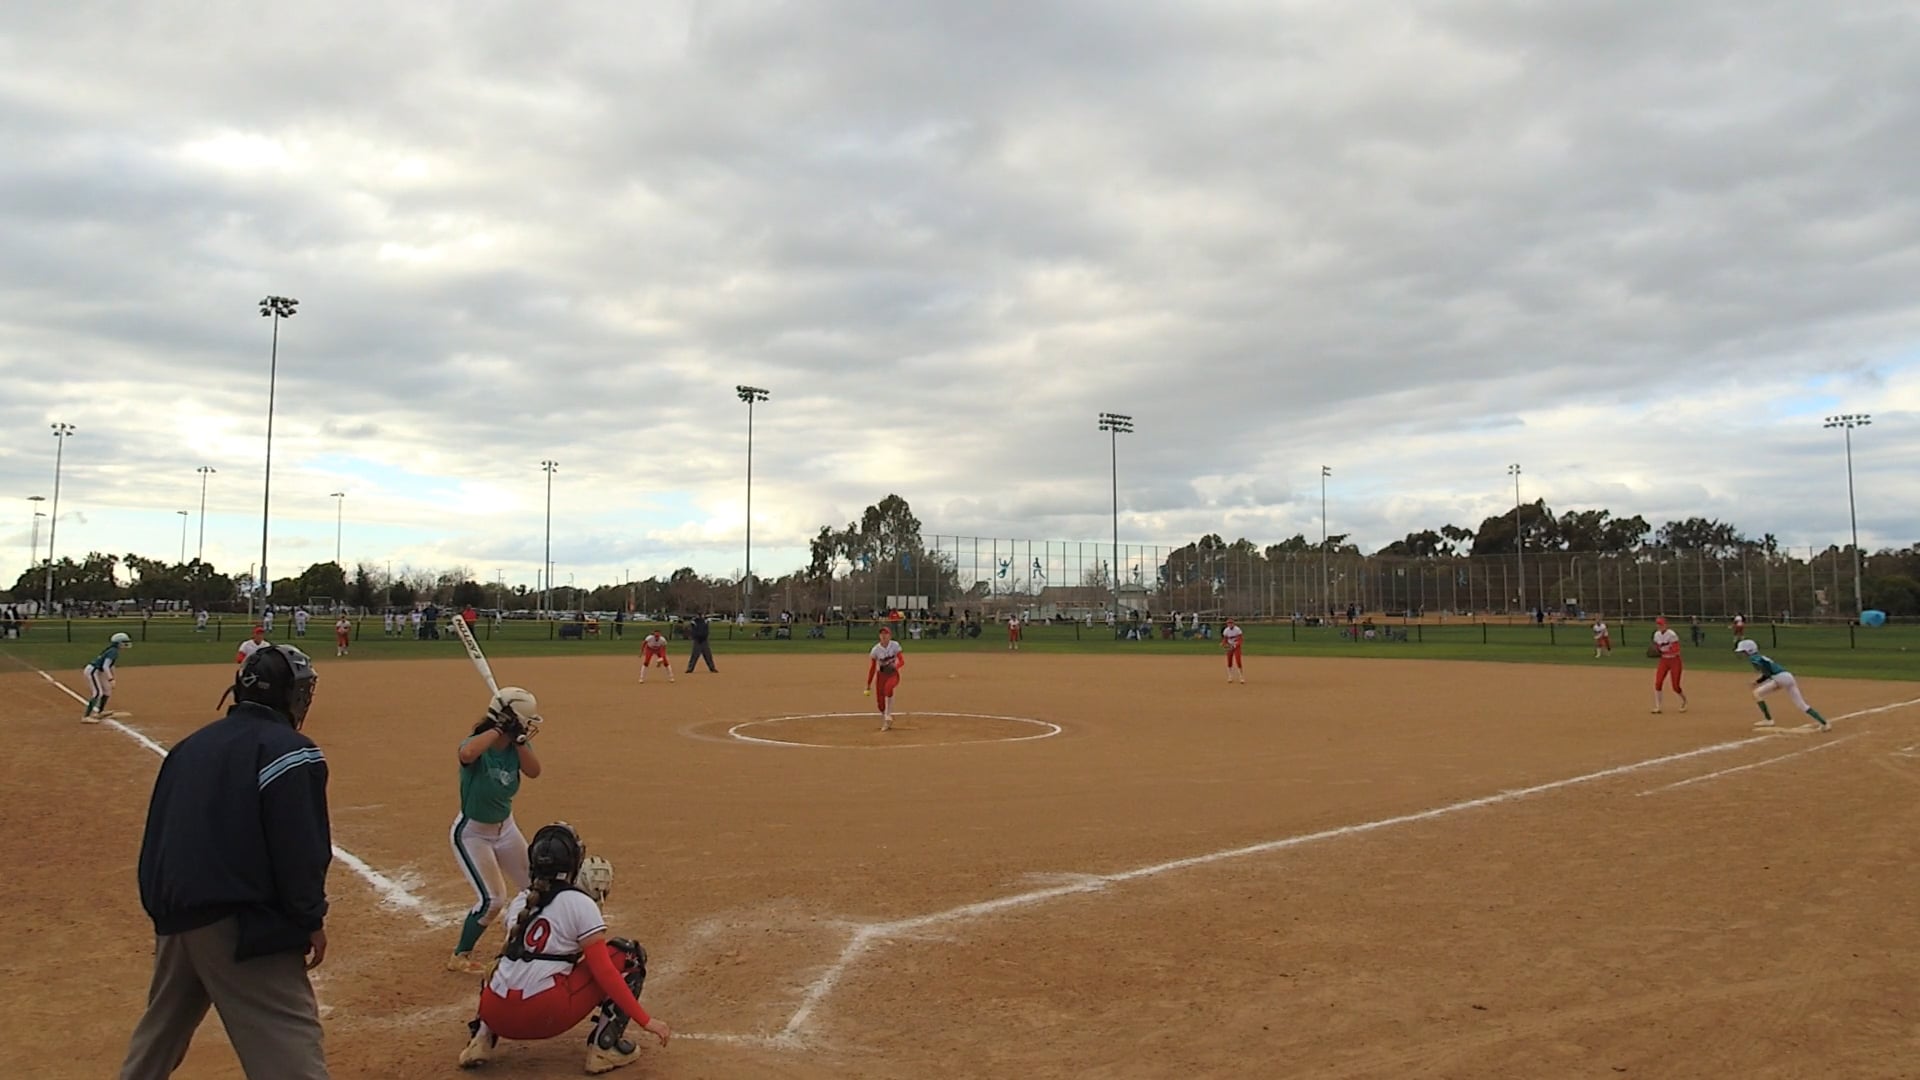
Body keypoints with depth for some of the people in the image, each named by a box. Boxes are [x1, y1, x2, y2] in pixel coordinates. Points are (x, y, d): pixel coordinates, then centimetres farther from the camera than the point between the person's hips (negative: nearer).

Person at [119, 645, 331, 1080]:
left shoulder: (189, 745, 14)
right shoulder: (288, 751, -11)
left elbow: (158, 834, 17)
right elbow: (299, 848, -16)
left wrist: (163, 908, 22)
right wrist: (312, 919, -6)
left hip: (175, 912, 8)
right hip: (238, 923, -8)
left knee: (161, 1029, 28)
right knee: (290, 1043, -10)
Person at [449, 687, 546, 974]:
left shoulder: (516, 745, -8)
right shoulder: (478, 746, -27)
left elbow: (534, 771, -23)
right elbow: (467, 753, -53)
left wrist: (519, 739, -31)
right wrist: (499, 729, -42)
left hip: (505, 828, 7)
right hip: (472, 833, -7)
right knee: (492, 899, -13)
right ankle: (460, 956, 7)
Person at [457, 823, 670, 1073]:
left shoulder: (519, 903, 15)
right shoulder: (580, 904, -3)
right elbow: (603, 971, -8)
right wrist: (646, 1020, -6)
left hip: (496, 1015, 6)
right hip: (544, 1016, -6)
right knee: (627, 955, 6)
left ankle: (482, 1036, 15)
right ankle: (605, 1045, 0)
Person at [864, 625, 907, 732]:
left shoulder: (895, 645, -11)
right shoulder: (875, 650, -10)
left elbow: (902, 661, -14)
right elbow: (872, 668, -2)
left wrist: (896, 665, -38)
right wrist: (868, 684, 0)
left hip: (893, 674, -2)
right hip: (881, 675, 2)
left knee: (888, 687, -35)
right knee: (880, 701, -1)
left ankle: (888, 715, -26)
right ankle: (886, 723, 22)